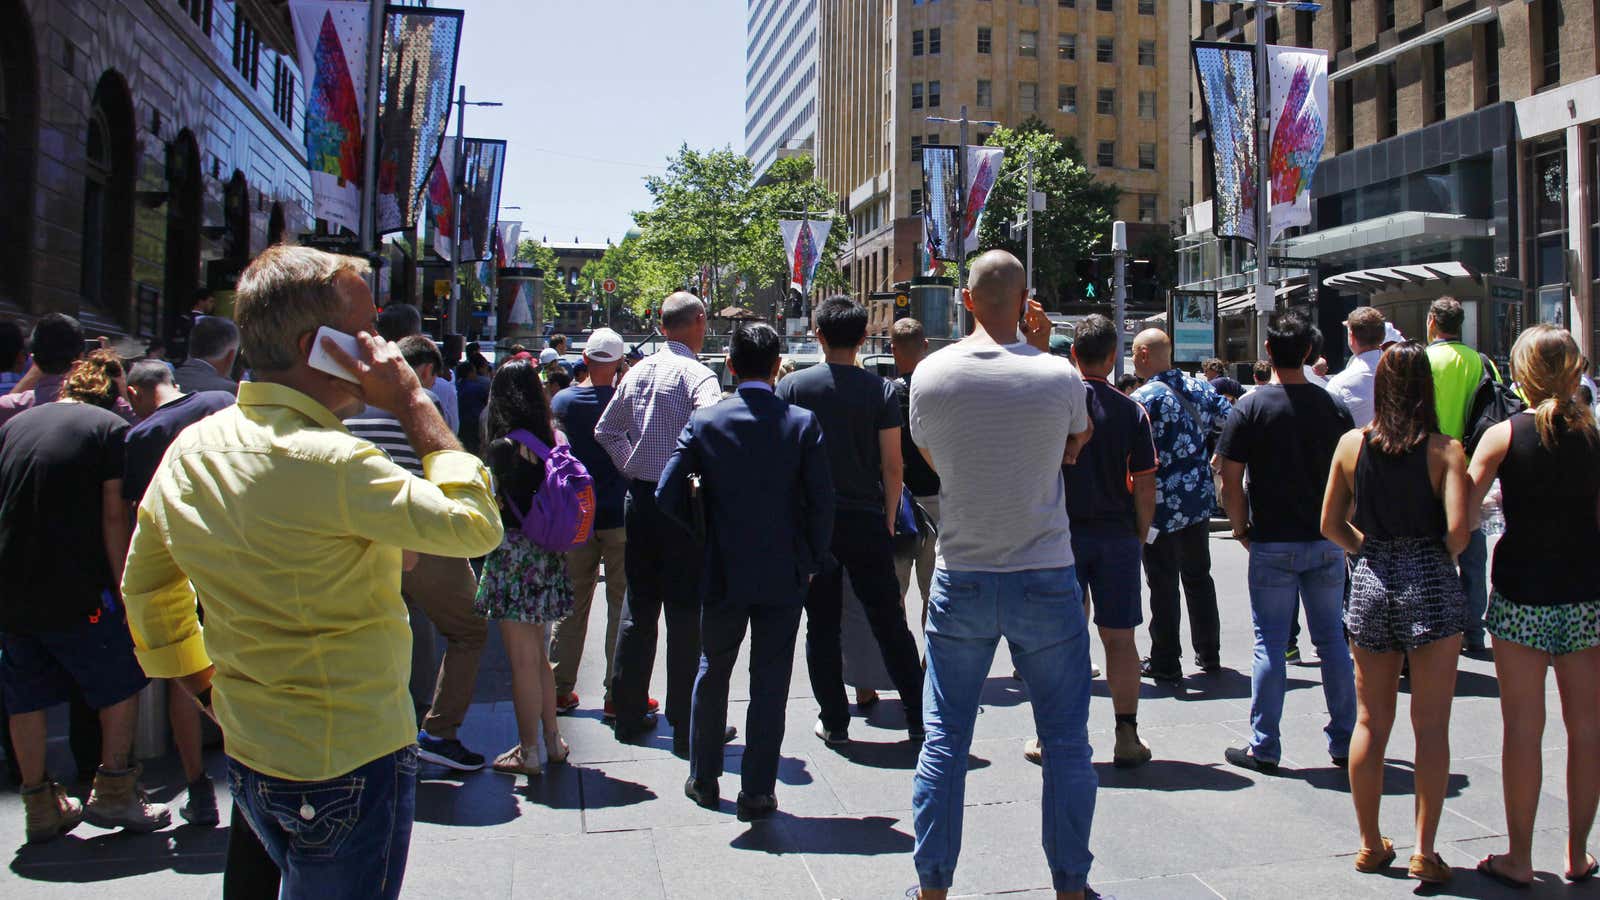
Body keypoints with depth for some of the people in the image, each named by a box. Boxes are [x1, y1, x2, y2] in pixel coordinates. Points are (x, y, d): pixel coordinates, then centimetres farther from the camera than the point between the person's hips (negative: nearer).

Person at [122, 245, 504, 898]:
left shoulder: (189, 449, 2)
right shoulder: (329, 463, -25)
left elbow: (145, 588, 13)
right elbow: (476, 525, -21)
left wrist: (210, 691, 22)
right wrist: (415, 405, -16)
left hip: (248, 762, 8)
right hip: (349, 766, -8)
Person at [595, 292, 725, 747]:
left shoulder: (638, 371, 8)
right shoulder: (697, 374, -12)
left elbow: (605, 430, 16)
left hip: (638, 500, 6)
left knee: (638, 607, 15)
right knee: (686, 614, 0)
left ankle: (629, 714, 24)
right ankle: (686, 726, 5)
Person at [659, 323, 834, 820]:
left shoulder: (704, 421, -6)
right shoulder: (803, 423, -8)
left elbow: (668, 493, -8)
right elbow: (822, 501, -9)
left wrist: (707, 533, 9)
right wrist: (812, 559, 5)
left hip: (722, 572, 1)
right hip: (784, 574, -1)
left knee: (712, 672, 18)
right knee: (770, 682, 7)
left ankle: (704, 779, 28)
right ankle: (757, 792, 11)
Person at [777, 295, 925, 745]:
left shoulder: (793, 386, -3)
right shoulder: (881, 390, -3)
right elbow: (892, 465, -4)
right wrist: (888, 521, 7)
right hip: (866, 520, 1)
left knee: (822, 626, 8)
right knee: (890, 623, 9)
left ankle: (834, 723, 13)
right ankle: (918, 717, 14)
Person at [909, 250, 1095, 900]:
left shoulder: (930, 374, -5)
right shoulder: (1057, 376, -10)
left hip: (961, 579, 2)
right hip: (1046, 580, -1)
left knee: (944, 739, 10)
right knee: (1066, 742, 10)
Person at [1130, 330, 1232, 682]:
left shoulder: (1142, 399, -15)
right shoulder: (1199, 387, 4)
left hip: (1161, 507, -6)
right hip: (1200, 501, 6)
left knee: (1163, 586, 2)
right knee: (1199, 577, 18)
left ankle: (1165, 663, 9)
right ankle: (1209, 654, 26)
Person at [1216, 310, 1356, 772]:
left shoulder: (1250, 408, -9)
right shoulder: (1335, 407, 0)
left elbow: (1231, 480, -10)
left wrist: (1242, 529, 3)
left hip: (1273, 545, -3)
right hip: (1327, 543, 3)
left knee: (1270, 643, 3)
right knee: (1332, 639, 12)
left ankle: (1264, 748, 8)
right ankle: (1344, 743, 19)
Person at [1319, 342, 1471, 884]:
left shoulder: (1351, 444, 1)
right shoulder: (1444, 450, -8)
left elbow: (1331, 524, 4)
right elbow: (1458, 528, -17)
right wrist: (1441, 555, 3)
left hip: (1370, 581, 3)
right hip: (1430, 583, -3)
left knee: (1371, 721, 12)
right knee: (1431, 725, 5)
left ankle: (1371, 844, 22)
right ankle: (1424, 851, 7)